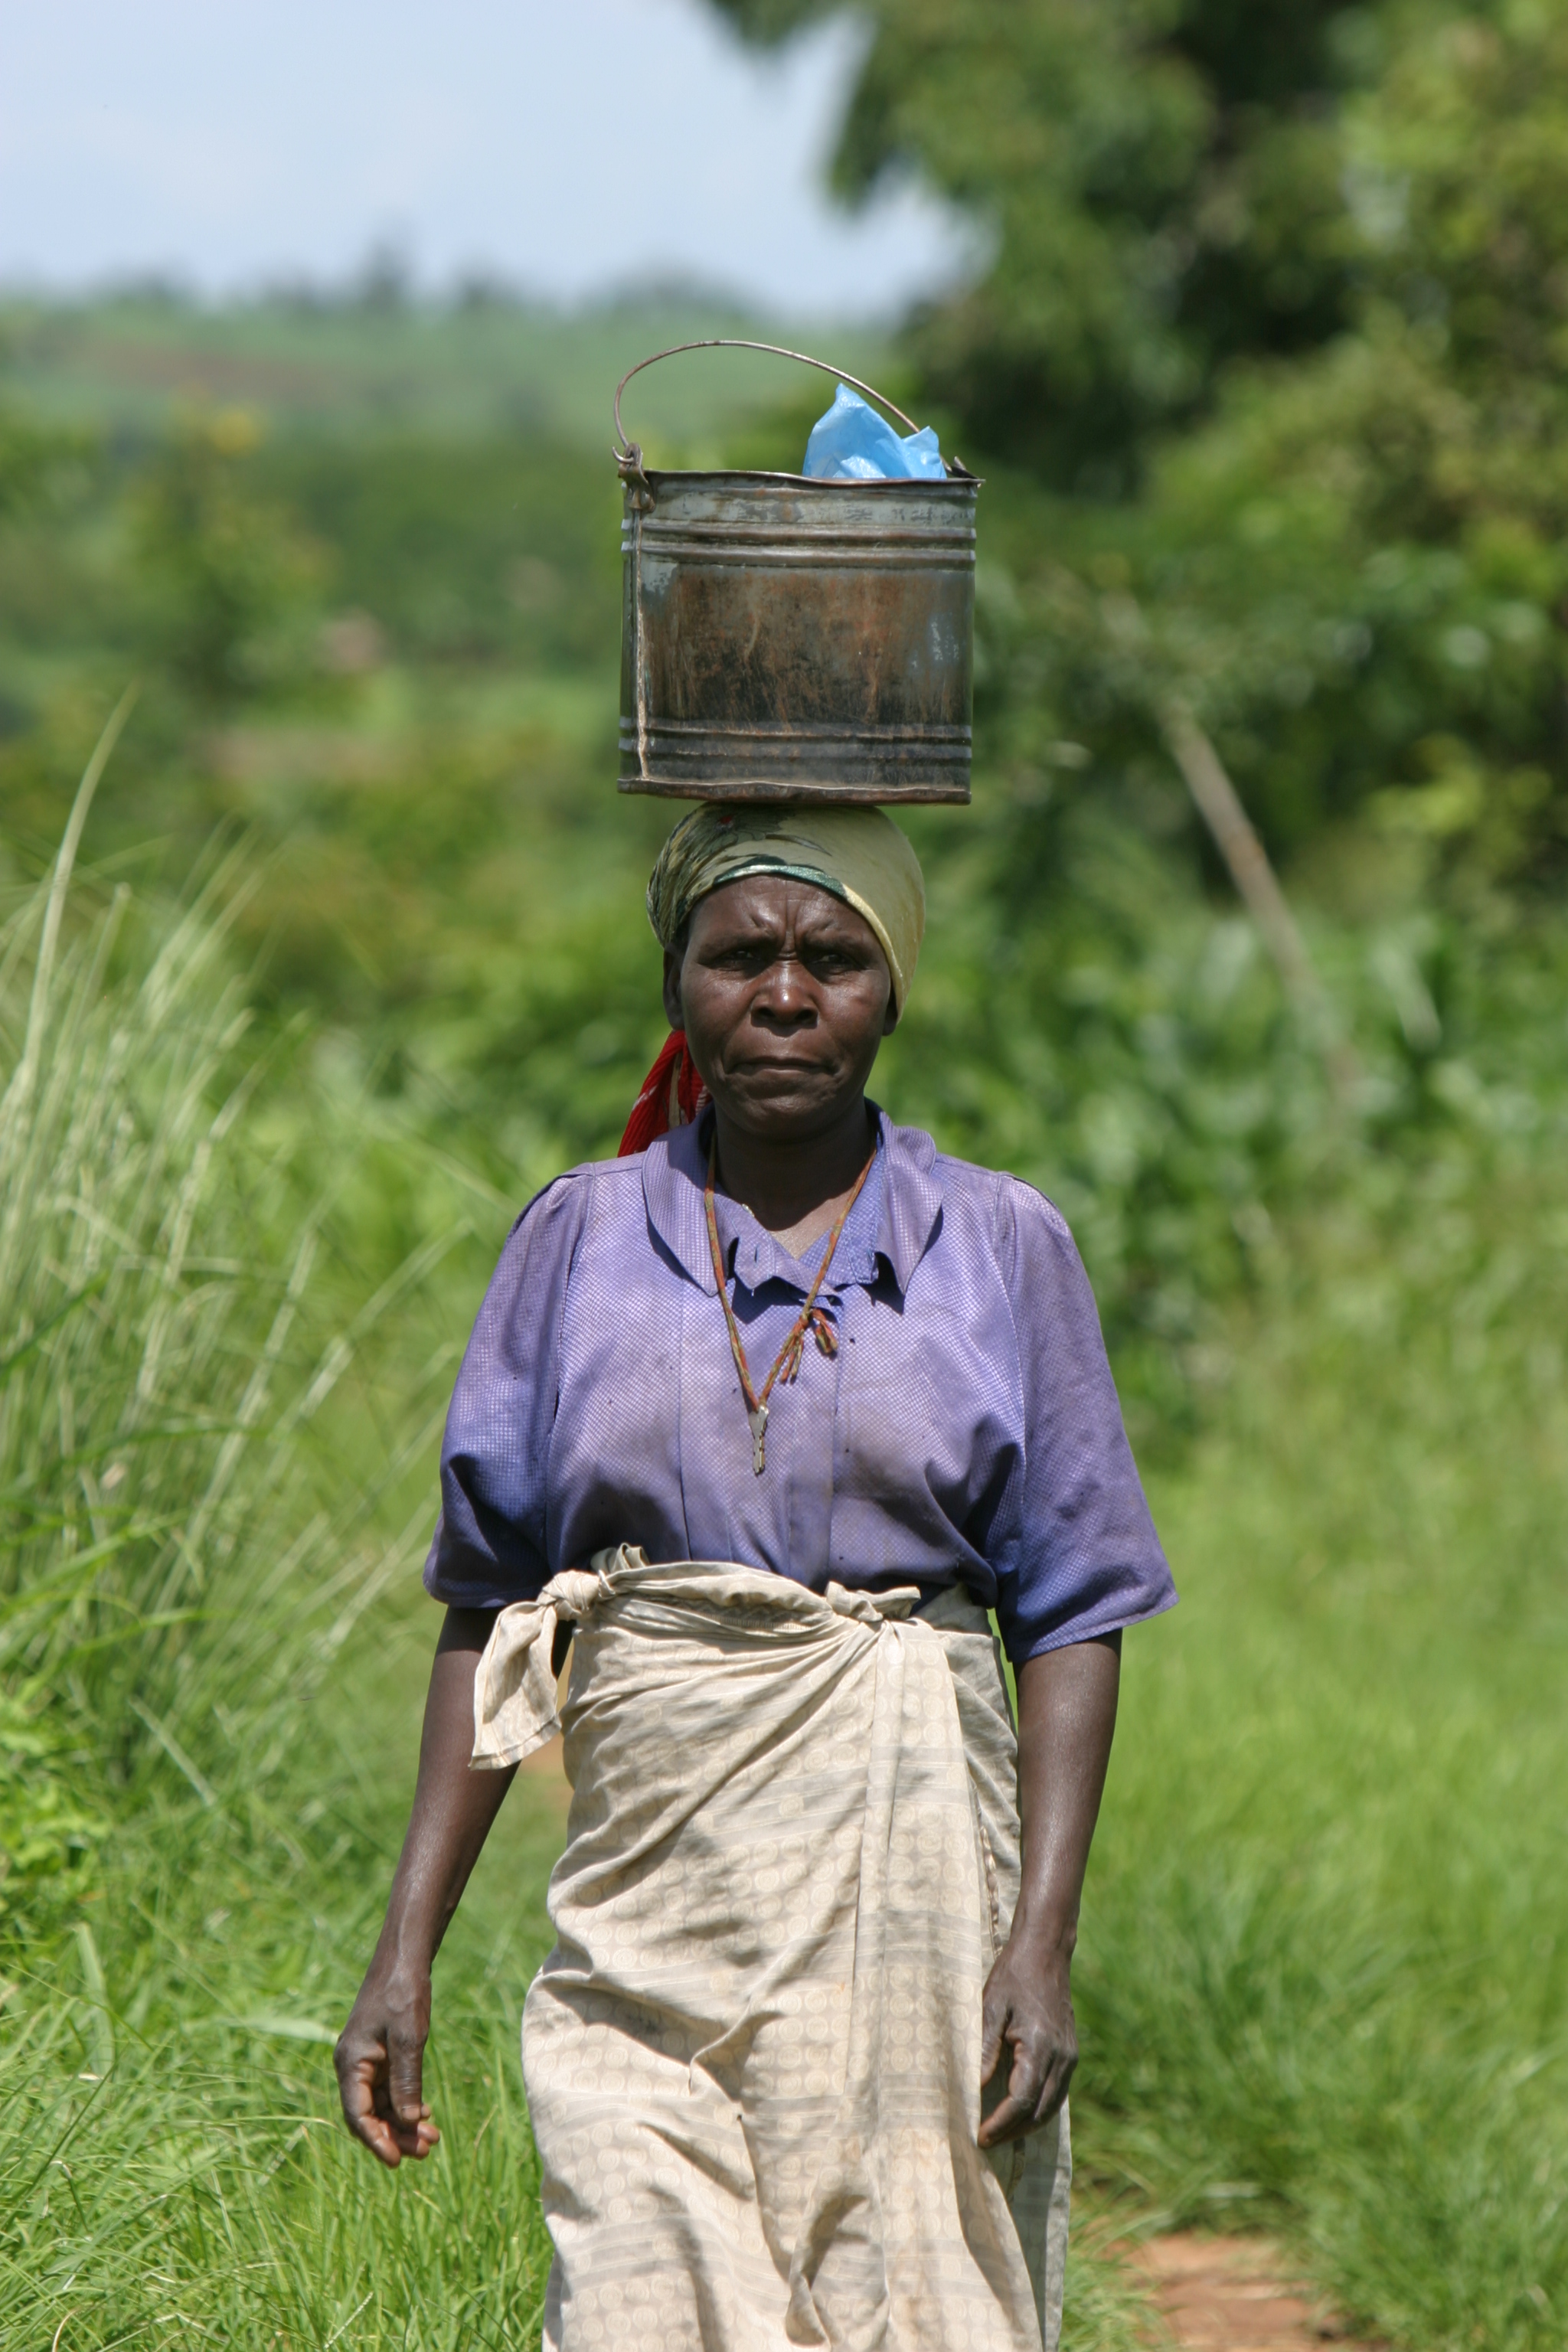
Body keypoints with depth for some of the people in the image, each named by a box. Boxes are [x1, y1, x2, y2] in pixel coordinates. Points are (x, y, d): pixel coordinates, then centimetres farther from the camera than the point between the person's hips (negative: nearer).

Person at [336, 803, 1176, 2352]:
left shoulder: (998, 1250, 5)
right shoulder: (582, 1240, 8)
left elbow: (1071, 1621, 3)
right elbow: (488, 1611, 9)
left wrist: (1042, 1940, -8)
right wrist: (406, 1948, 4)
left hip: (909, 1881, -1)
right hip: (649, 1890, 1)